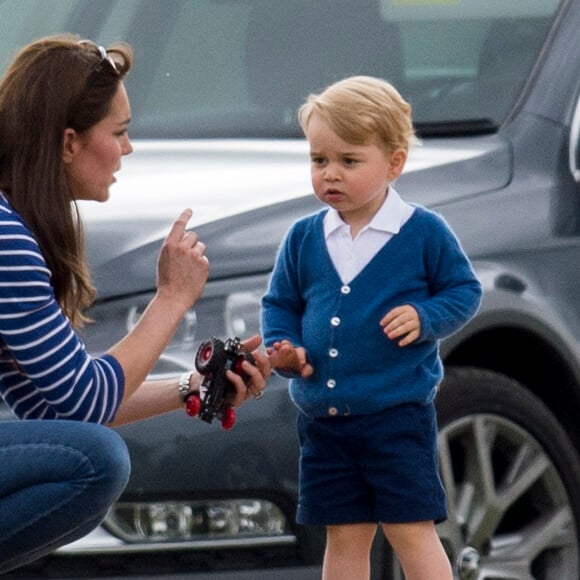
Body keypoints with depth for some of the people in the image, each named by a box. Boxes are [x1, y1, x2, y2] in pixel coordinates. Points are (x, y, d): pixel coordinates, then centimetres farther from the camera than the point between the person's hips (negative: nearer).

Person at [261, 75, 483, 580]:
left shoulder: (423, 232, -7)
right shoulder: (304, 238, 4)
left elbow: (464, 290, 1)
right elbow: (280, 304, 14)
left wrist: (425, 317, -18)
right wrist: (282, 348, -5)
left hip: (398, 416, -4)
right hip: (323, 420, 4)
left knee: (412, 532, -4)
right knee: (344, 537, 11)